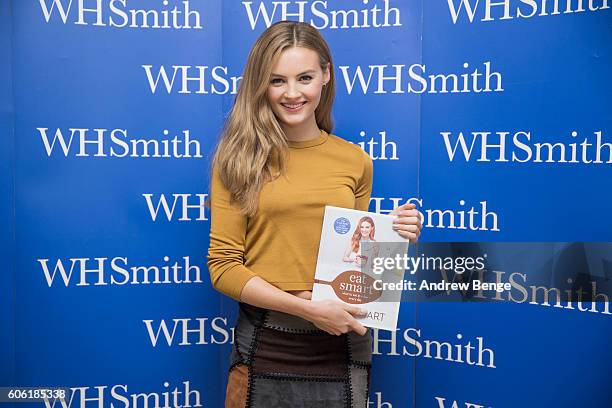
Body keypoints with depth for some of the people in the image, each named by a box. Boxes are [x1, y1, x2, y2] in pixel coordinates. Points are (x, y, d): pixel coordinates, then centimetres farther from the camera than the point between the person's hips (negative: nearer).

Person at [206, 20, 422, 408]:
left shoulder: (356, 162, 3)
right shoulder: (239, 158, -4)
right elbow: (223, 266, -7)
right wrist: (309, 308, -16)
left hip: (342, 347, 2)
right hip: (265, 346, -2)